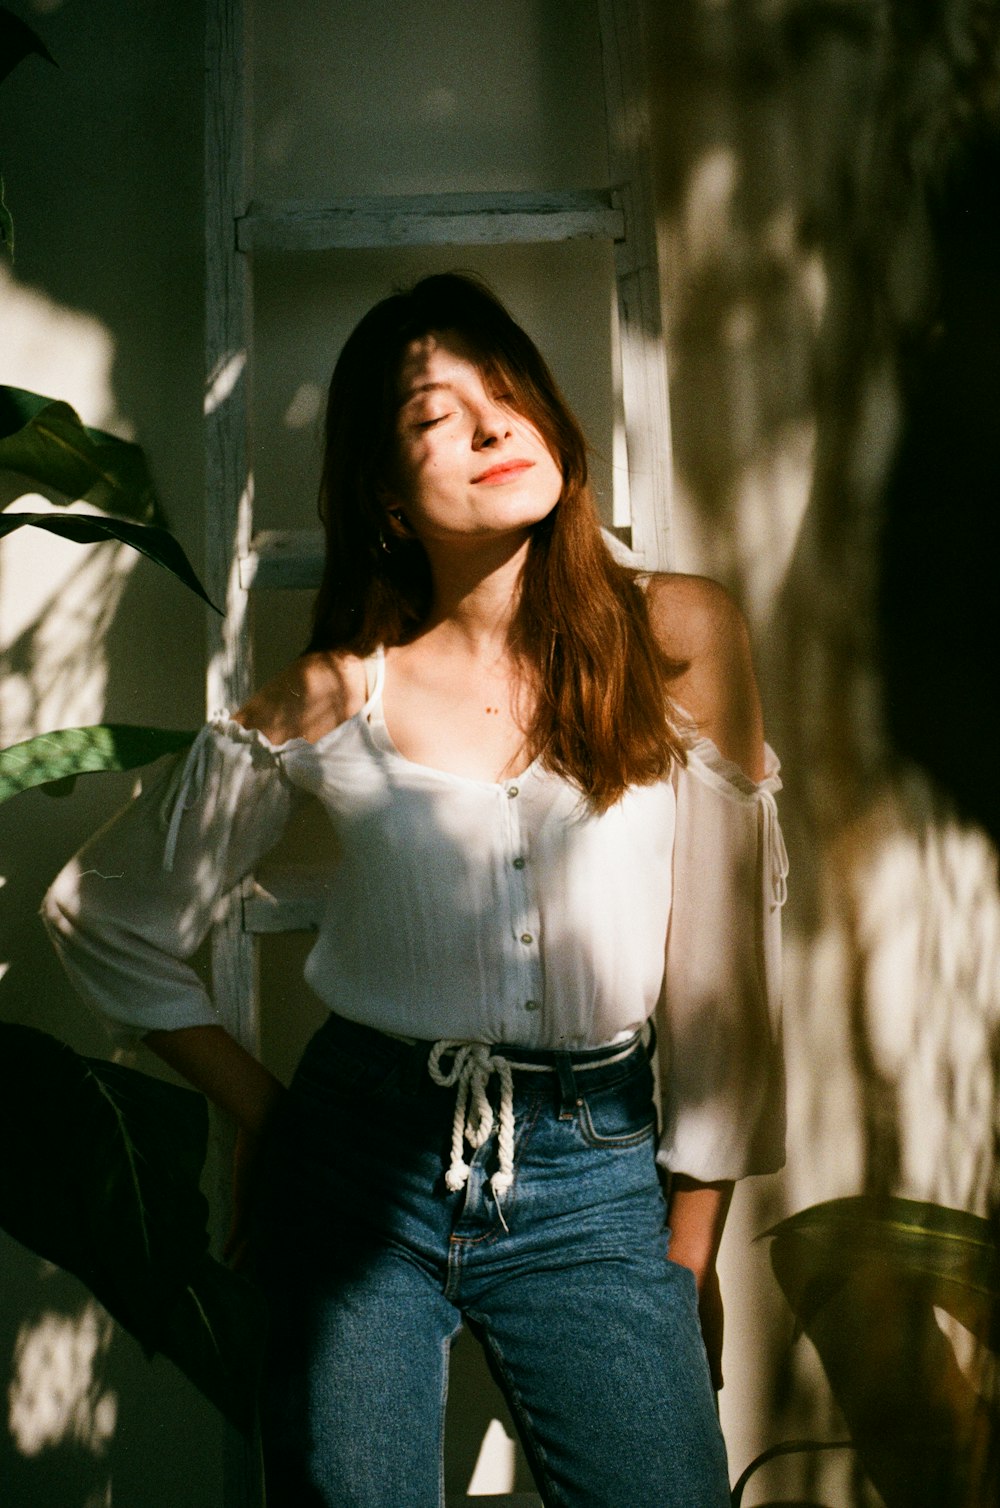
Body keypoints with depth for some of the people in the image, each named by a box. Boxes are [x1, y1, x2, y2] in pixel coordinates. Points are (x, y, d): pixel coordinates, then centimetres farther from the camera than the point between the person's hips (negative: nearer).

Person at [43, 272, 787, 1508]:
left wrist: (691, 1245, 1)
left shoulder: (677, 638, -6)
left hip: (595, 1177, 0)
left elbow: (724, 956, -3)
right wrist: (257, 1113, 4)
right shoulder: (331, 696, -5)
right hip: (362, 1167, 1)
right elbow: (100, 917, 6)